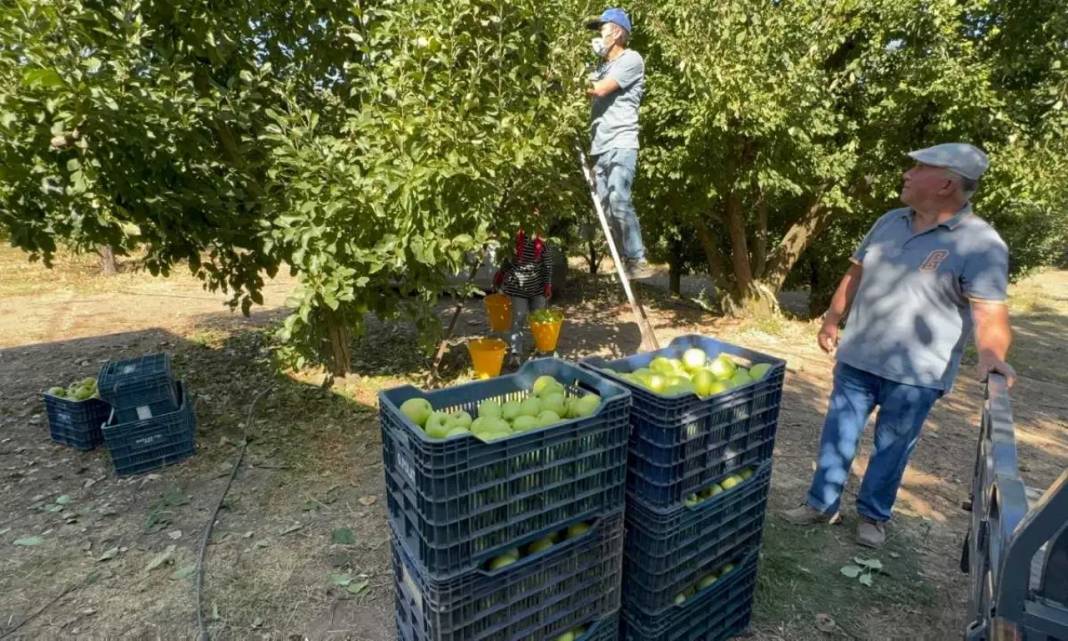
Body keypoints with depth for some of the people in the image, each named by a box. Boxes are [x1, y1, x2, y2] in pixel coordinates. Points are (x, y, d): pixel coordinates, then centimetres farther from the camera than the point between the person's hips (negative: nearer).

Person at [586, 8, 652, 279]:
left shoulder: (631, 59, 3)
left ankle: (638, 260, -17)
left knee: (618, 199, -22)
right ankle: (626, 260, 6)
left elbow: (601, 89, -8)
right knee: (606, 206, 1)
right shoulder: (602, 66, 27)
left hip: (621, 144, -7)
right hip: (600, 147, 8)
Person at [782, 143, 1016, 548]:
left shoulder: (981, 244, -13)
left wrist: (991, 353, -40)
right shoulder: (890, 222, 5)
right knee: (838, 435, 13)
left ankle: (873, 515, 32)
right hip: (856, 358, 5)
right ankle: (822, 504, 28)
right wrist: (831, 322, 13)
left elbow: (990, 313, -20)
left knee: (892, 448, 11)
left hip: (916, 374, -5)